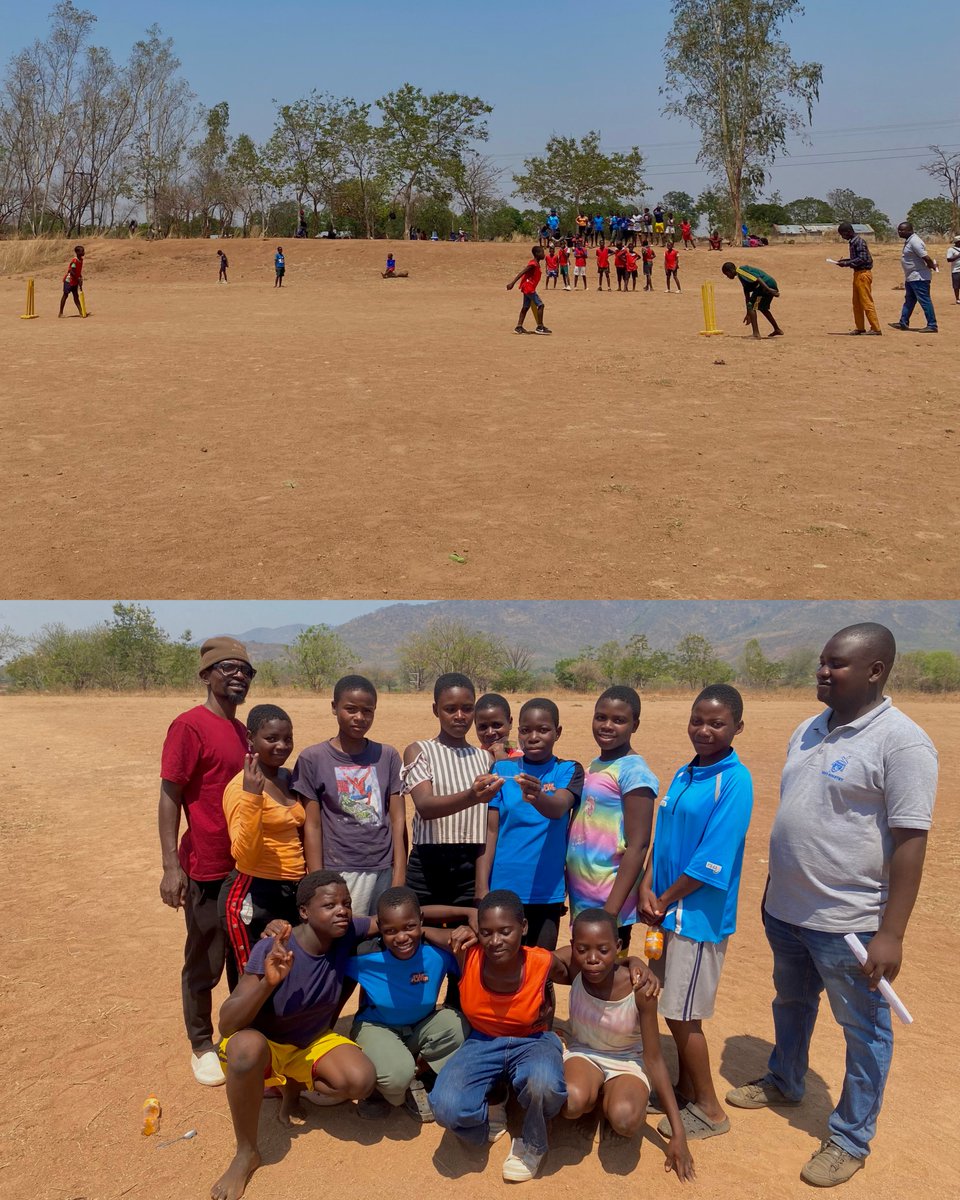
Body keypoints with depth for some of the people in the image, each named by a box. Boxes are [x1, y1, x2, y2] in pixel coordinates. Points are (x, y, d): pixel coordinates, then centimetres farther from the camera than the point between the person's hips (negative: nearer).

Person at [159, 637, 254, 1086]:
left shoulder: (242, 730, 9)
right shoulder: (190, 726, -14)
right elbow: (169, 797, -15)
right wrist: (171, 866, -20)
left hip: (247, 867, 7)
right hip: (207, 870, -7)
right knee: (204, 964, 8)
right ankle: (201, 1047, 24)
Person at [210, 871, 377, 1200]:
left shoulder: (348, 933, -18)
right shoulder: (271, 950, -30)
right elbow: (226, 1025, -32)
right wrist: (268, 982, -50)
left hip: (313, 1042, 4)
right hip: (264, 1044, -4)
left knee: (362, 1080, -25)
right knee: (247, 1045, -41)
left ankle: (294, 1086, 9)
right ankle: (246, 1153, -15)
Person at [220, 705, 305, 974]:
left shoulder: (289, 778, 8)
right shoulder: (242, 786, -16)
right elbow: (244, 858, -24)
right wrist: (252, 797, -31)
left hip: (293, 894, 8)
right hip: (252, 898, -7)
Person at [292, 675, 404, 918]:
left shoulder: (387, 757, 8)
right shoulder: (313, 759, 1)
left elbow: (398, 819, 6)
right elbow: (312, 826, 0)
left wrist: (399, 878, -1)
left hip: (384, 871, 2)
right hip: (340, 874, -2)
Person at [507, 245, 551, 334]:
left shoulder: (536, 263, 10)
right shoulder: (533, 264, -19)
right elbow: (521, 273, -24)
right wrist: (512, 283, -28)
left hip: (528, 288, 10)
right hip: (529, 288, -10)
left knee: (525, 307, 12)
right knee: (540, 305, -10)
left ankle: (519, 327, 14)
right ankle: (540, 327, -8)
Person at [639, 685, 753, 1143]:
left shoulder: (734, 782, -17)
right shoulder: (683, 774, 8)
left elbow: (713, 859, -20)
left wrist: (664, 900, -12)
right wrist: (647, 890, -4)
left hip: (699, 913, -7)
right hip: (667, 910, 7)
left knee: (682, 1014, 2)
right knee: (673, 1009, 17)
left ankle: (709, 1109, 19)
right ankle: (686, 1088, 35)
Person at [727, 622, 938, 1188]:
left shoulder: (900, 742, -19)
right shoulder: (808, 730, 5)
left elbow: (910, 842, -20)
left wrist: (891, 933, -21)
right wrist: (775, 889, 18)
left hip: (848, 920, -7)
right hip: (786, 909, 8)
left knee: (865, 1031, 11)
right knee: (791, 1003, 26)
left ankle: (851, 1139, 27)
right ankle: (784, 1083, 48)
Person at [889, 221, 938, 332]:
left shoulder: (914, 242, -20)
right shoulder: (908, 241, 12)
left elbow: (926, 257, -24)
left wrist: (933, 266, -10)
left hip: (919, 277, -11)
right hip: (911, 278, 11)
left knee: (925, 301, -7)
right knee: (909, 301, 19)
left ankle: (932, 326, -4)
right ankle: (903, 323, 30)